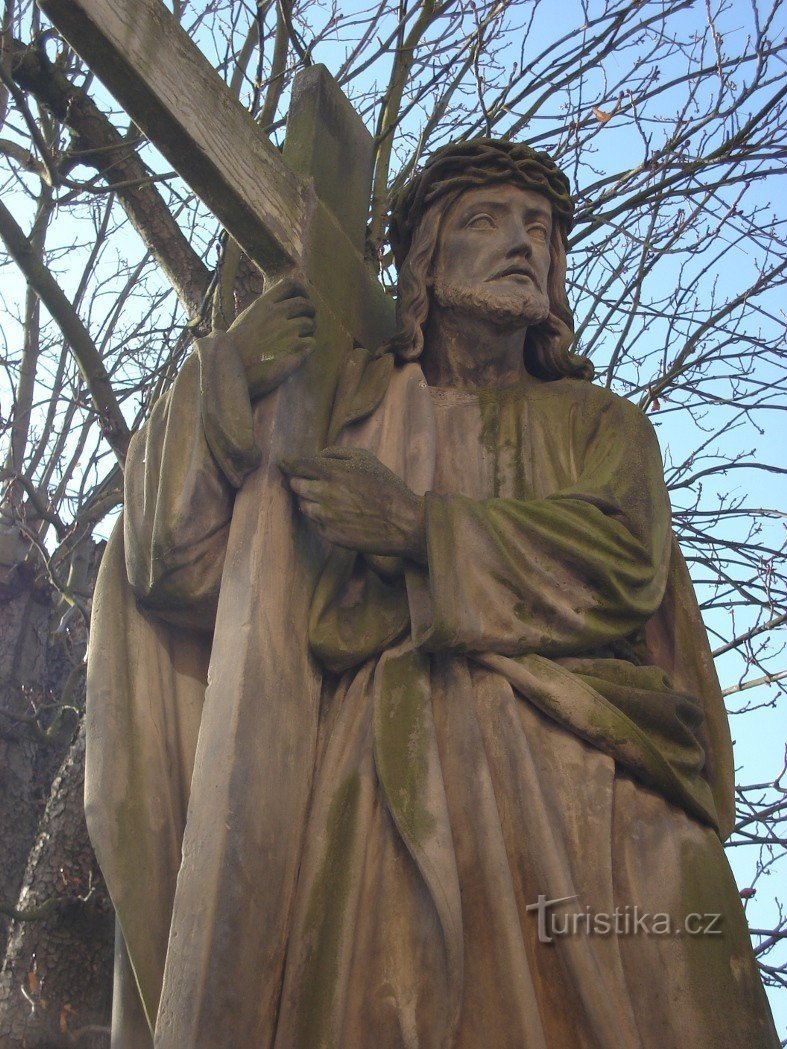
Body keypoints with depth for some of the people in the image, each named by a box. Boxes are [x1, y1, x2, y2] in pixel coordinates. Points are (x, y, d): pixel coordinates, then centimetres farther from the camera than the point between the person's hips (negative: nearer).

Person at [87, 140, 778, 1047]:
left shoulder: (599, 424, 22)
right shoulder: (342, 412, 20)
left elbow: (625, 561, 0)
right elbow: (173, 555, 11)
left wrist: (419, 525, -6)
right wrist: (229, 373, 5)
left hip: (578, 781, 1)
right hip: (386, 788, 0)